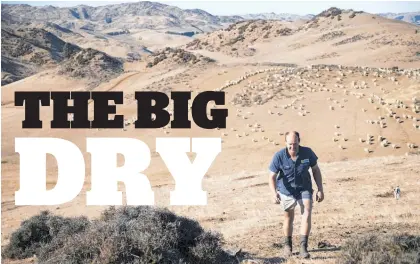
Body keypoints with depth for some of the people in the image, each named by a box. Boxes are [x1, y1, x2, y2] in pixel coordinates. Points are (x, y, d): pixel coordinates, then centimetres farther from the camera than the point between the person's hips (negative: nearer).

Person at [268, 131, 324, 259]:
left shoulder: (307, 152, -20)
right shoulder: (279, 156, -25)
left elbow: (316, 170, -5)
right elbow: (272, 177, -22)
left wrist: (320, 189, -7)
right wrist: (274, 193, -38)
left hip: (304, 189, 0)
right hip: (286, 190, 0)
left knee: (307, 213, -19)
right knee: (289, 218, 16)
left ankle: (303, 247, -20)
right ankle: (287, 245, 36)